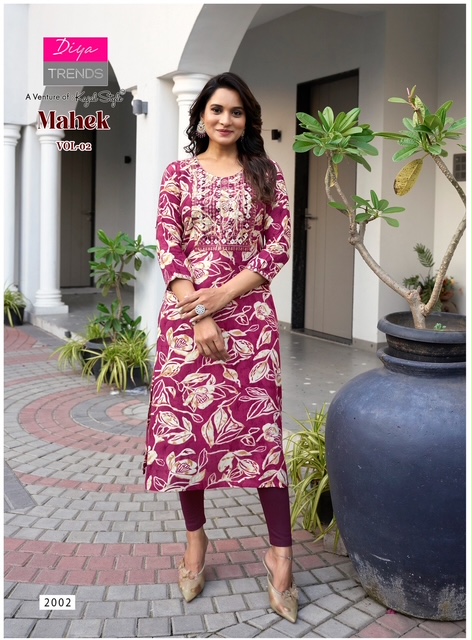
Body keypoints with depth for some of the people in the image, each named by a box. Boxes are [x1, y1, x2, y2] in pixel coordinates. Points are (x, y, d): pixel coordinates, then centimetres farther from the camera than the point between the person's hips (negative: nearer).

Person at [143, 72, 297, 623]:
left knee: (260, 425, -2)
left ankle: (281, 554, 8)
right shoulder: (178, 173, 5)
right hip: (186, 313, 1)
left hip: (249, 313, -1)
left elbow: (278, 248, -1)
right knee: (186, 424, 5)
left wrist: (223, 295, -12)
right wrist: (199, 316, -12)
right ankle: (195, 542, 23)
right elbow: (167, 249, -1)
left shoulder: (267, 174, 6)